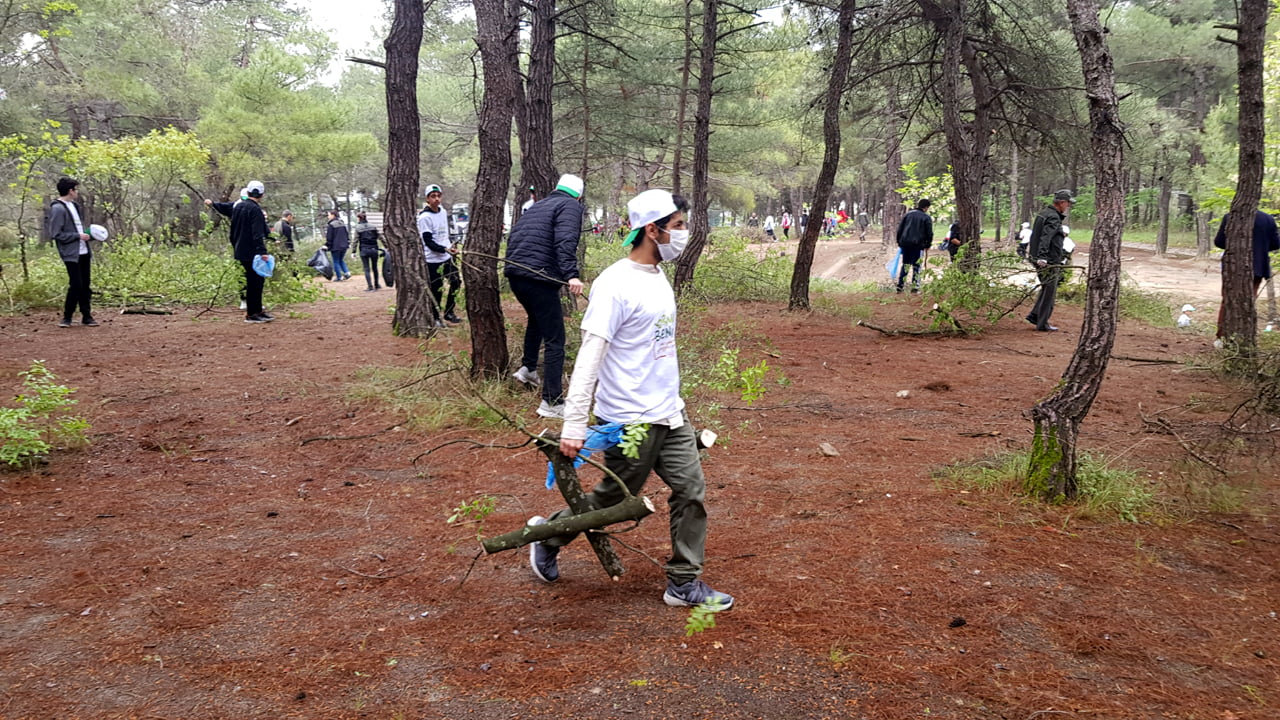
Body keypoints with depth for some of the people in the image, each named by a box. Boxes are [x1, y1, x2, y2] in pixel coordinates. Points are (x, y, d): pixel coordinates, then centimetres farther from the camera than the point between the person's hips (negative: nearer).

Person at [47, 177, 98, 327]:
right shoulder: (57, 209, -13)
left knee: (85, 285, 10)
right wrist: (78, 236, -14)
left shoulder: (74, 205, 13)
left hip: (83, 252, 8)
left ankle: (86, 316, 17)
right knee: (76, 285, -9)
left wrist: (87, 234, 7)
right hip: (71, 254, -8)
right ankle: (67, 318, 4)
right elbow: (56, 234, -16)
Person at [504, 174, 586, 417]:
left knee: (537, 319, 36)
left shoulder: (537, 206, 24)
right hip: (539, 277, -8)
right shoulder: (571, 206, 0)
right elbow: (565, 241, -18)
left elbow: (514, 236, 26)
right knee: (554, 341, -4)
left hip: (514, 273, 8)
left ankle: (527, 368, 42)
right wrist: (571, 275, -27)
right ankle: (552, 403, -5)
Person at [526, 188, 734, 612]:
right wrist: (574, 424, -26)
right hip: (631, 420, -8)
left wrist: (670, 402, 19)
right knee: (612, 500, 7)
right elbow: (589, 355, -22)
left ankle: (684, 583, 18)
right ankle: (548, 536, 32)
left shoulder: (658, 278, 10)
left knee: (691, 490, 6)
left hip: (669, 413, 8)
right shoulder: (615, 284, -18)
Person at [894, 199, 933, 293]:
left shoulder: (907, 215, 10)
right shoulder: (927, 218, -1)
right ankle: (915, 287, -1)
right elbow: (929, 233, -1)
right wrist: (928, 245, 12)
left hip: (905, 243, 4)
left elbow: (899, 229, 9)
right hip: (918, 245, -4)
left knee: (905, 265, 12)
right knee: (916, 266, 3)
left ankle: (899, 286, 8)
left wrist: (899, 242, 17)